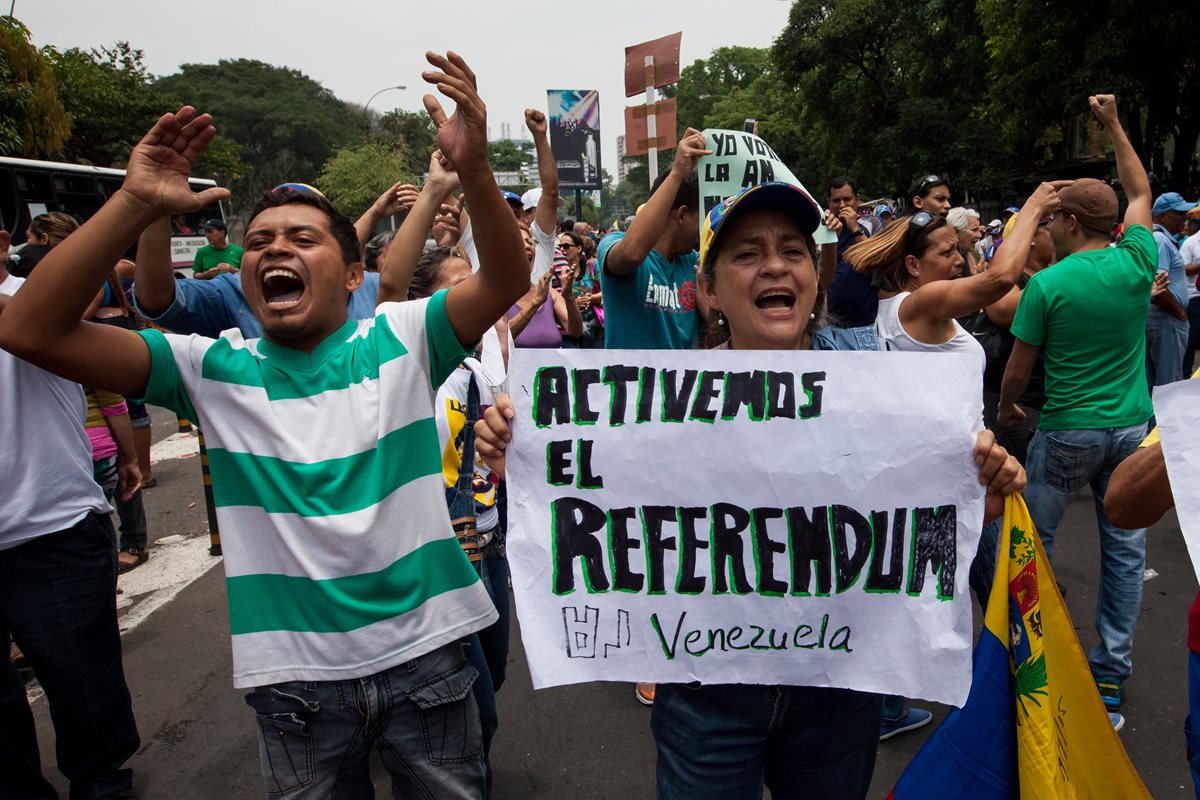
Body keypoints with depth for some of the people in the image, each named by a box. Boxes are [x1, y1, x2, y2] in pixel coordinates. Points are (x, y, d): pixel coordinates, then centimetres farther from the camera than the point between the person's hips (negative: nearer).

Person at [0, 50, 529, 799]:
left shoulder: (399, 339, -5)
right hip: (295, 674, 1)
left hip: (425, 653, -1)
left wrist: (474, 169, -35)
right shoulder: (215, 368, -2)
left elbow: (507, 280, -18)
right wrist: (135, 204, -19)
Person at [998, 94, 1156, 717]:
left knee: (1030, 539, 12)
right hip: (1132, 429, 5)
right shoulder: (1136, 263, -4)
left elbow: (1018, 370, -8)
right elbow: (1140, 193, 16)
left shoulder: (1047, 284, -15)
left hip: (1068, 433, -4)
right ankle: (1113, 671, 20)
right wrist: (1114, 125, 22)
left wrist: (1004, 408, 12)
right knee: (1125, 545, 11)